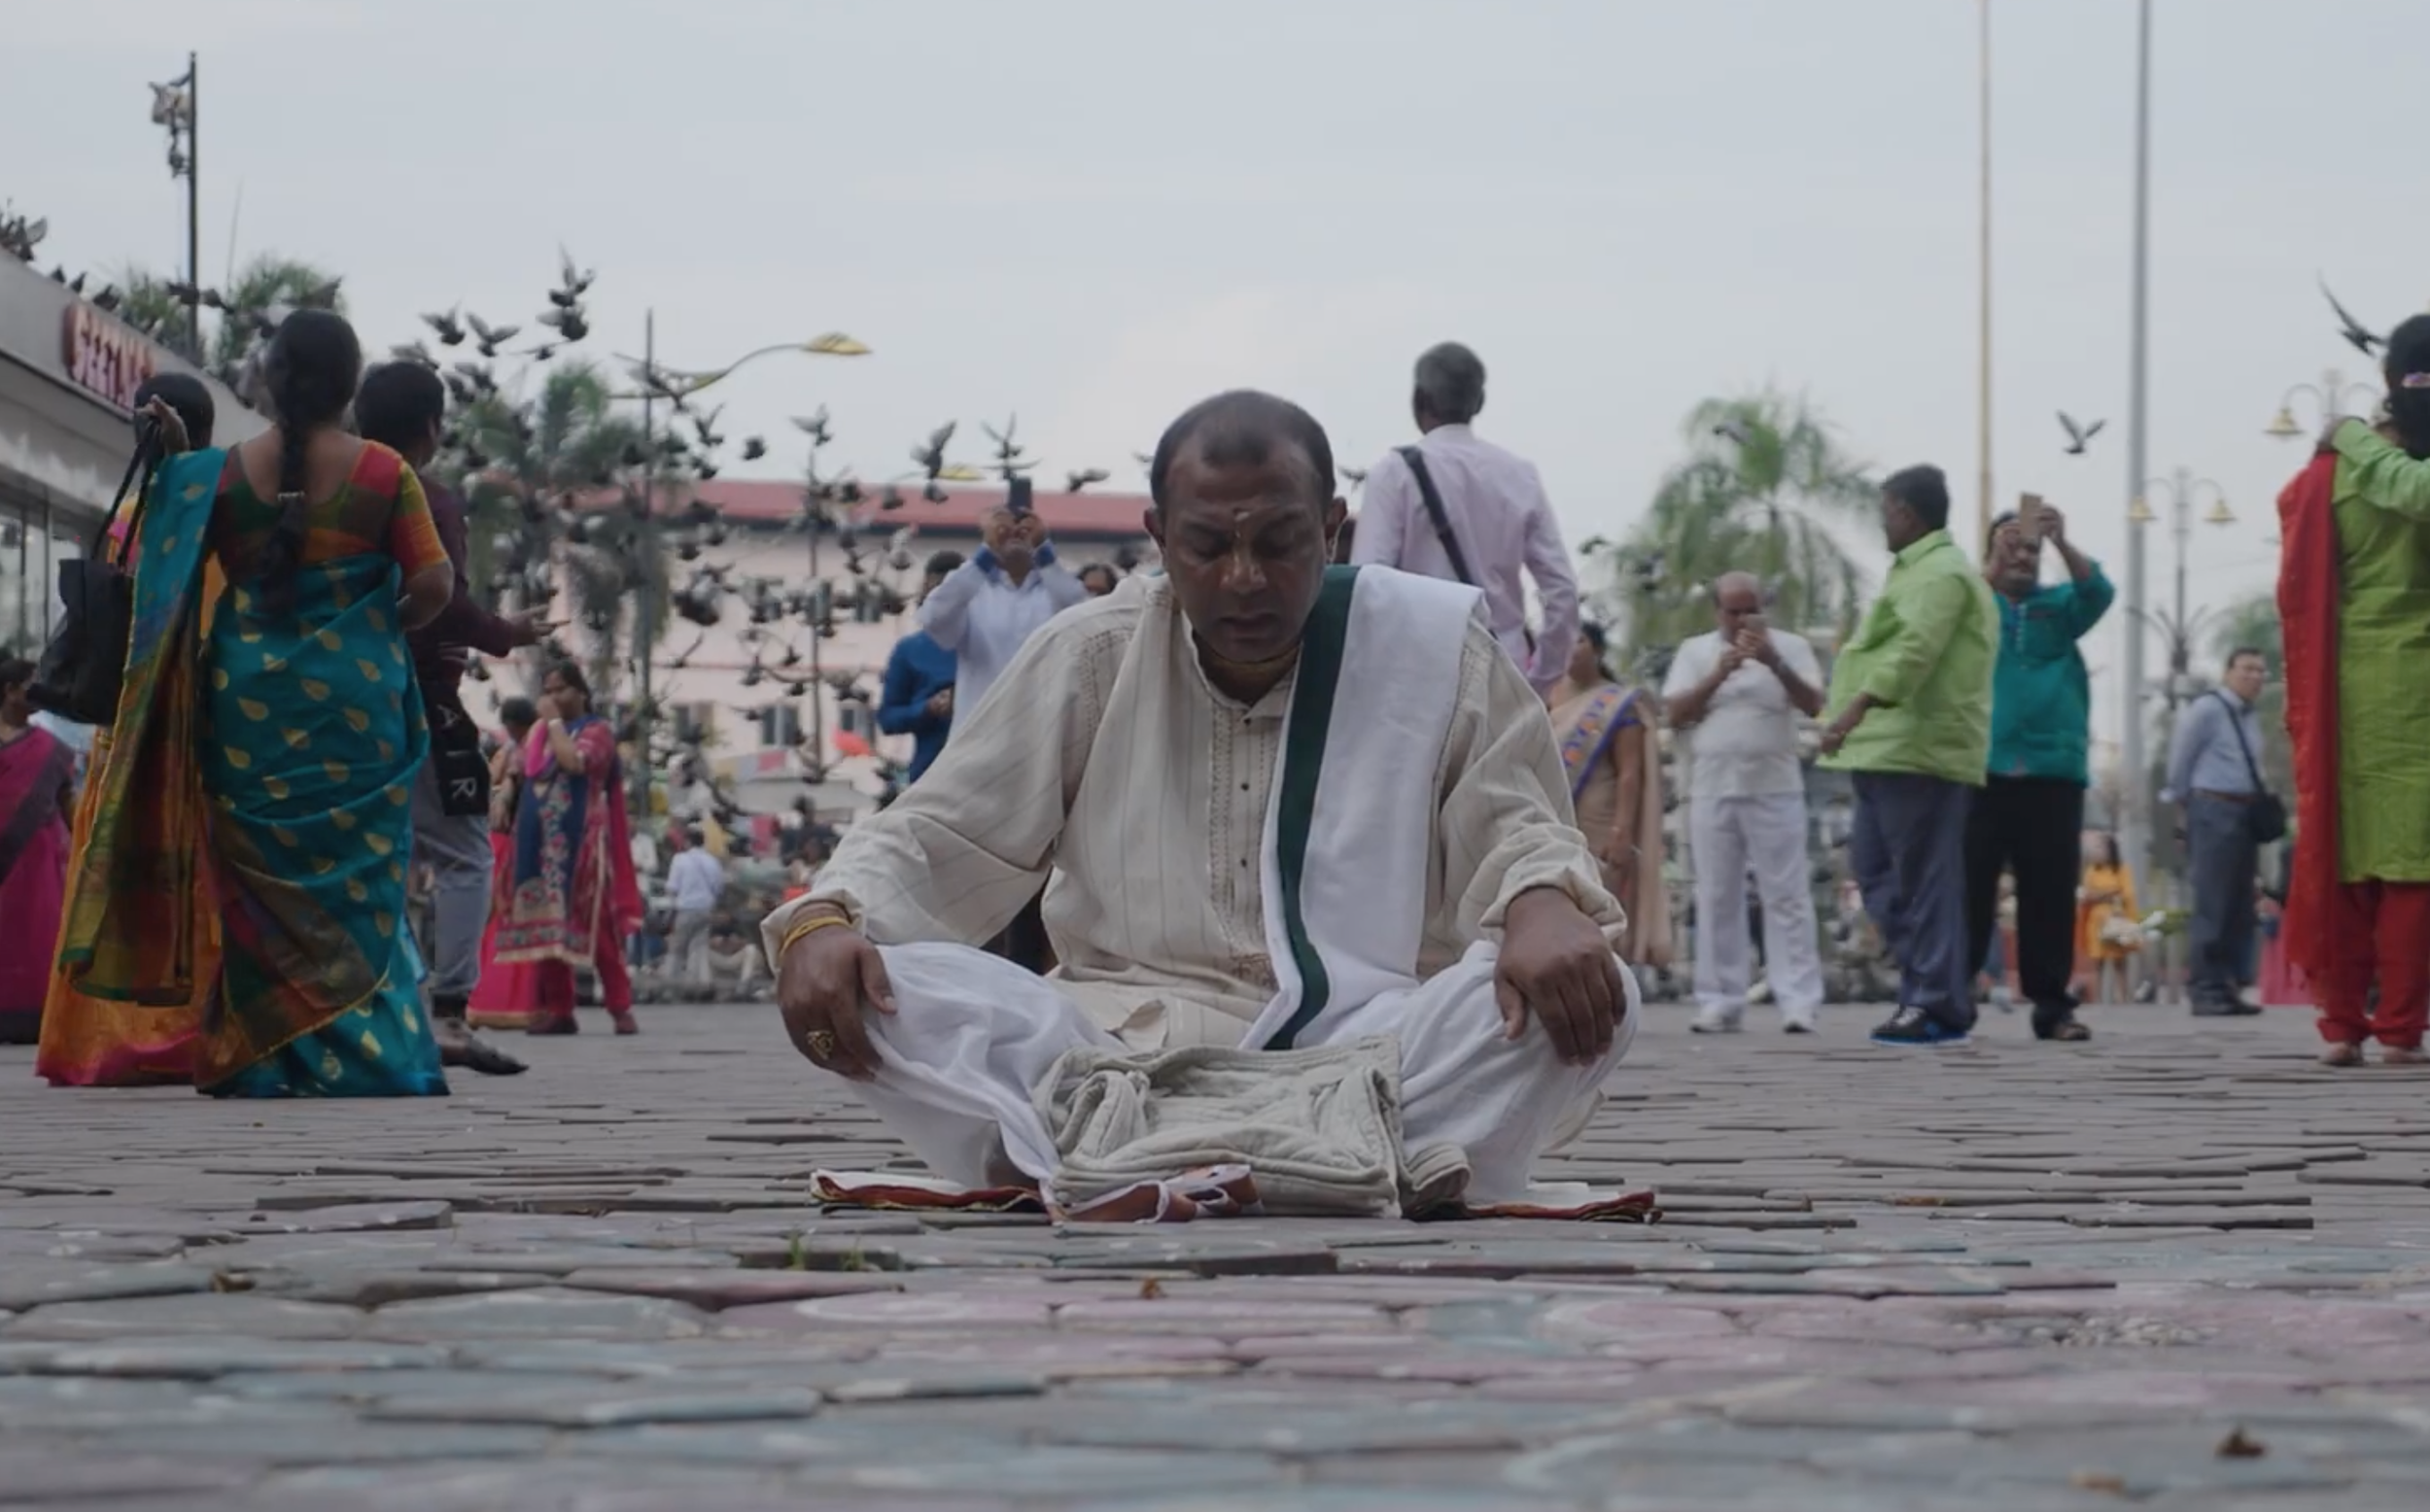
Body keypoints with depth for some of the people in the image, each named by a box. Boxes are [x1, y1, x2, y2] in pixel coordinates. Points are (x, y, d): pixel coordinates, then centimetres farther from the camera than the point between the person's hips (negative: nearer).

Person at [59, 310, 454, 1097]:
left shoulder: (222, 473, -1)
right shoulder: (383, 473, -5)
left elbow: (168, 570, 10)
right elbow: (434, 586, -6)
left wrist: (173, 465, 13)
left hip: (249, 697, 1)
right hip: (355, 699, -1)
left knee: (262, 877, 8)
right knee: (356, 876, 7)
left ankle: (266, 1061, 6)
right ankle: (369, 1055, 3)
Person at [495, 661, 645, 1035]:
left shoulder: (597, 729, 4)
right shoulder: (542, 733, 22)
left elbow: (574, 761, -15)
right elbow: (527, 770, 12)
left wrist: (554, 722, -6)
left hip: (579, 839, -6)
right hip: (542, 840, 6)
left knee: (592, 920, -10)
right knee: (546, 920, 1)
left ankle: (620, 1007, -8)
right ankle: (557, 1009, 3)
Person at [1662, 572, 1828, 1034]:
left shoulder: (1790, 647, 6)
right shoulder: (1694, 651, 11)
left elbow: (1814, 705, -6)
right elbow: (1675, 715, 2)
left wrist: (1775, 663, -20)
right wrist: (1718, 675, -11)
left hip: (1775, 791, -2)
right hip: (1712, 792, 2)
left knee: (1787, 895, -5)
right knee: (1717, 899, 3)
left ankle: (1798, 1001, -8)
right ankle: (1719, 1002, 5)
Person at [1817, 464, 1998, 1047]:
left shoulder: (1940, 573, -11)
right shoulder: (1923, 569, 24)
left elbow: (1914, 650, -25)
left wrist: (1857, 707, -32)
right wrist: (1858, 716, 26)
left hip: (1918, 751, -11)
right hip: (1890, 751, 11)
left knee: (1923, 879, -9)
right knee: (1877, 868, 11)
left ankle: (1939, 1005, -7)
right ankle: (1932, 985, 12)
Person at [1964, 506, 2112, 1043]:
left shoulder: (2059, 606, 16)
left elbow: (2098, 592, -3)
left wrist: (2063, 542, -19)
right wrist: (1993, 565, -25)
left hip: (2054, 770, 2)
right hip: (1981, 768, -1)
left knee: (2051, 892, 0)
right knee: (1969, 888, -4)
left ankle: (2052, 1003, 2)